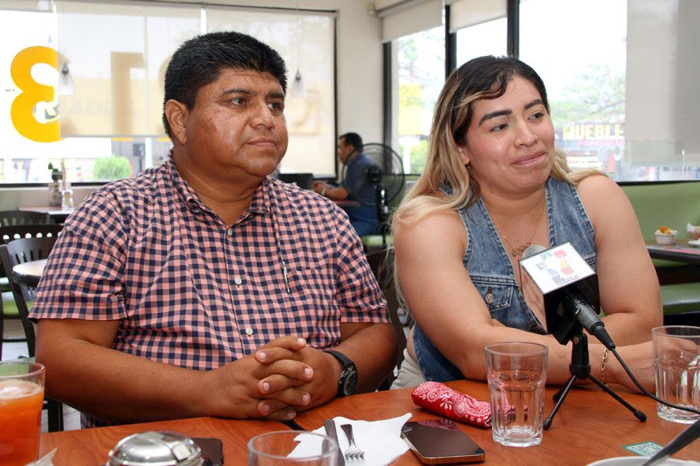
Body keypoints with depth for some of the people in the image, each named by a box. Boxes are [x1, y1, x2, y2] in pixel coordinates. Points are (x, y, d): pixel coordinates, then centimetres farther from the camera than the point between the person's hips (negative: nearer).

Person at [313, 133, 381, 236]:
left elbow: (341, 194, -14)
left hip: (367, 220, -10)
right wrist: (327, 187, 21)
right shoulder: (357, 163, 18)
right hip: (356, 217, 10)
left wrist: (323, 191, 5)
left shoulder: (360, 165, -13)